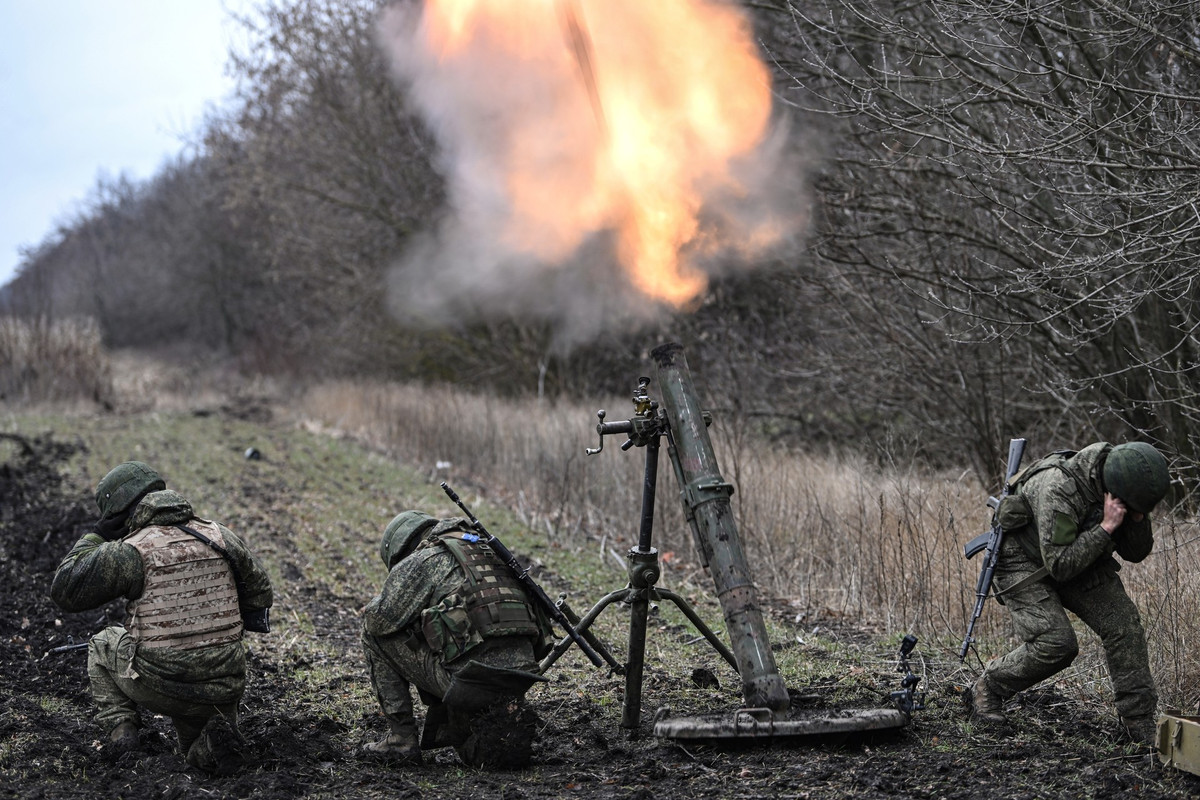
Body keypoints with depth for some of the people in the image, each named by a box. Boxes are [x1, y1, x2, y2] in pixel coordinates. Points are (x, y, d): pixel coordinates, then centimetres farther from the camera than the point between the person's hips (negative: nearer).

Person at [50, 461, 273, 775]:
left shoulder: (129, 552, -11)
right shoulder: (220, 537, 3)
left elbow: (64, 591, -3)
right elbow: (259, 594, 15)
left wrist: (96, 536, 6)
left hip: (160, 687, -3)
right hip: (224, 688, 3)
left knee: (102, 645, 27)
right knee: (199, 752, 33)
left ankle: (121, 729, 9)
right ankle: (212, 741, -3)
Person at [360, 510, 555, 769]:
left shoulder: (422, 561, 4)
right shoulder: (491, 556, 26)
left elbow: (380, 620, 1)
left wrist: (378, 602, 25)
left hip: (471, 681, -7)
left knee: (376, 633, 11)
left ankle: (401, 738, 10)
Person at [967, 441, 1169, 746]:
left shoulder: (1125, 491, -13)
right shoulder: (1057, 490, -36)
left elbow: (1135, 553, -2)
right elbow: (1061, 566, -35)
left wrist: (1138, 517, -22)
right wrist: (1106, 527, -37)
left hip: (1080, 558, 7)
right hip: (1024, 564, -7)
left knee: (1124, 623, -12)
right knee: (1055, 644, -21)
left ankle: (1140, 723, -3)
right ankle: (987, 689, 5)